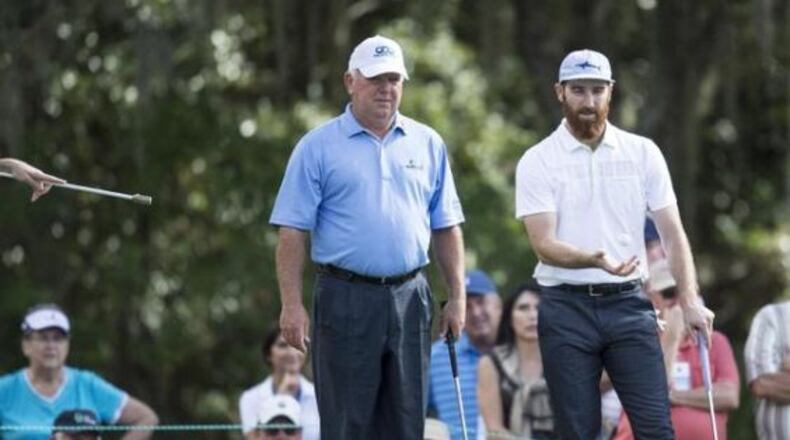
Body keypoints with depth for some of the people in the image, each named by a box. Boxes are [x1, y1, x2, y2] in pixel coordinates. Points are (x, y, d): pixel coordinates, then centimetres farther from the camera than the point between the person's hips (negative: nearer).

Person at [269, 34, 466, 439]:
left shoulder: (428, 144, 10)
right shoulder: (318, 147, 0)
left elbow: (446, 227, 13)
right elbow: (293, 232, -3)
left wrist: (457, 296, 5)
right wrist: (292, 305, -11)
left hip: (409, 299, 3)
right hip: (346, 299, -3)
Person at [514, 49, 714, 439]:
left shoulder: (643, 153, 6)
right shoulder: (537, 162, -1)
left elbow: (671, 232, 5)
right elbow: (544, 244, -11)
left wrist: (689, 299, -8)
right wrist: (594, 259, -30)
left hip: (628, 304, 1)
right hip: (566, 308, -1)